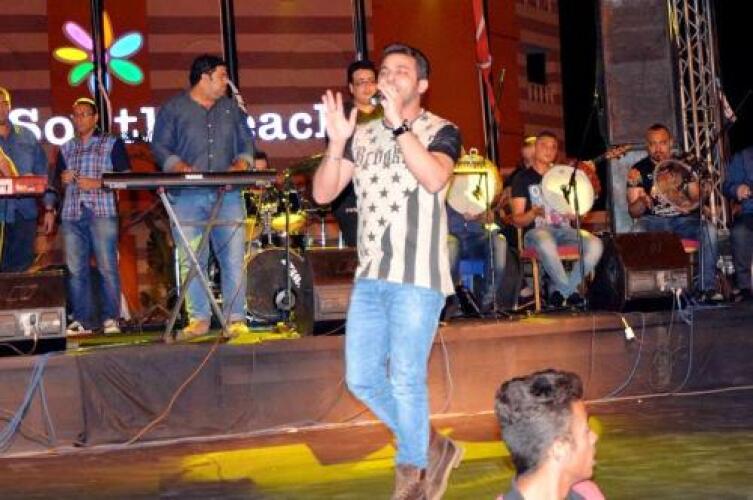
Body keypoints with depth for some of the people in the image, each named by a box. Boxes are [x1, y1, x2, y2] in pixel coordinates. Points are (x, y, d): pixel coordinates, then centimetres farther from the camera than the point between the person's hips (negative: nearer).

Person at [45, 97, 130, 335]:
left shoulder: (112, 144, 9)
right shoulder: (66, 149, 21)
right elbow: (55, 181, 22)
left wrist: (98, 184, -10)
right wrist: (49, 207, 5)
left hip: (102, 212, -4)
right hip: (71, 215, 4)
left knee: (107, 267, -8)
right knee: (75, 269, 0)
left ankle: (110, 318, -5)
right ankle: (81, 320, 4)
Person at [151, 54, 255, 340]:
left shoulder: (231, 109, 17)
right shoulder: (173, 109, 7)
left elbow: (246, 144, 17)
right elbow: (160, 147, 1)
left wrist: (241, 164, -5)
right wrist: (179, 167, -17)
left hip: (228, 195, 2)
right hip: (187, 197, -2)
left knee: (234, 258, -4)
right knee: (190, 260, -2)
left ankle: (236, 319, 2)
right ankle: (198, 319, 7)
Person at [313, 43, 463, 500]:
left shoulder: (441, 131, -2)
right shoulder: (363, 135, 12)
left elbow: (434, 178, -23)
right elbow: (323, 193, 5)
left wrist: (398, 123, -24)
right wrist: (337, 142, -9)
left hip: (417, 277, -6)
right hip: (370, 275, 6)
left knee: (405, 380, -4)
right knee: (361, 378, 8)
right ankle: (431, 450, 25)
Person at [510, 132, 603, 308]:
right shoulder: (523, 178, 9)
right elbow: (517, 220, 1)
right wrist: (533, 213, -20)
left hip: (564, 229, 4)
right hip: (537, 231, -4)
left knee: (595, 244, -27)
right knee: (546, 244, -42)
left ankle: (561, 290, -14)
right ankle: (571, 290, -20)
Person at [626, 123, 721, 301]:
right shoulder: (639, 170, 2)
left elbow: (696, 198, 7)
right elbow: (633, 212, -1)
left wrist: (690, 204, -18)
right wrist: (643, 202, -25)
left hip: (683, 219, 1)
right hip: (653, 221, -1)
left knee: (708, 230, -28)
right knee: (637, 233, -35)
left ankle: (706, 288, -21)